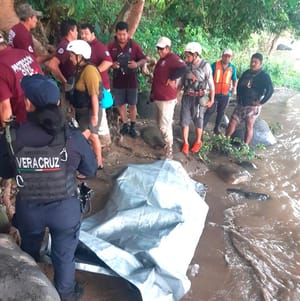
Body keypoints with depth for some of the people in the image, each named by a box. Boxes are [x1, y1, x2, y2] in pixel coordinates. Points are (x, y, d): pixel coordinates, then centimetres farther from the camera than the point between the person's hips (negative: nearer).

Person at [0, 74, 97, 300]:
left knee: (29, 253, 31)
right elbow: (91, 170, -7)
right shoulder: (72, 137, -21)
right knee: (64, 254, 23)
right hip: (65, 208, -2)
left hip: (27, 208, 2)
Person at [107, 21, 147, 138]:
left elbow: (144, 59, 0)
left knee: (132, 104, 8)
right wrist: (112, 64, -17)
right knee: (120, 104, 10)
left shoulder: (134, 45, -6)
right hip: (118, 80, 1)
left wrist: (137, 64, -21)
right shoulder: (111, 46, -4)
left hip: (131, 80, -1)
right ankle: (125, 125, 29)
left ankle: (132, 127, 22)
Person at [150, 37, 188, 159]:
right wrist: (153, 93, 23)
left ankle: (169, 151, 3)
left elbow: (183, 69, -34)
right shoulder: (161, 60, 16)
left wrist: (171, 79, -23)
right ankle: (167, 144, 34)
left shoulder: (173, 58, -15)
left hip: (167, 99, -10)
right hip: (158, 98, 10)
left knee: (164, 125, -7)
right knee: (161, 123, 19)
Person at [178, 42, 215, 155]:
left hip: (199, 98, -3)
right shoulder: (186, 65, -1)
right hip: (186, 97, 3)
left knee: (198, 121, 11)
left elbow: (211, 84, -6)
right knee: (184, 120, 4)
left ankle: (198, 142, 29)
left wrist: (212, 100, -5)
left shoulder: (205, 66, -12)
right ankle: (185, 143, 17)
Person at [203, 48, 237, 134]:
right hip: (214, 92, -3)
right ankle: (202, 126, 4)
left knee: (221, 112, 13)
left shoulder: (232, 68, 4)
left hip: (226, 94, 3)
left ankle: (217, 127, 27)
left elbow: (234, 79, 16)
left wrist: (234, 88, -1)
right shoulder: (215, 65, -7)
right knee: (210, 110, -5)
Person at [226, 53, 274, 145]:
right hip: (241, 104, 6)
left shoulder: (264, 76, -10)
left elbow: (270, 90, -18)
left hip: (253, 106, -6)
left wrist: (261, 102, -18)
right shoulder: (246, 73, 8)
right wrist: (238, 97, 16)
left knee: (249, 126, 0)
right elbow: (239, 85, 23)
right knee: (232, 122, 5)